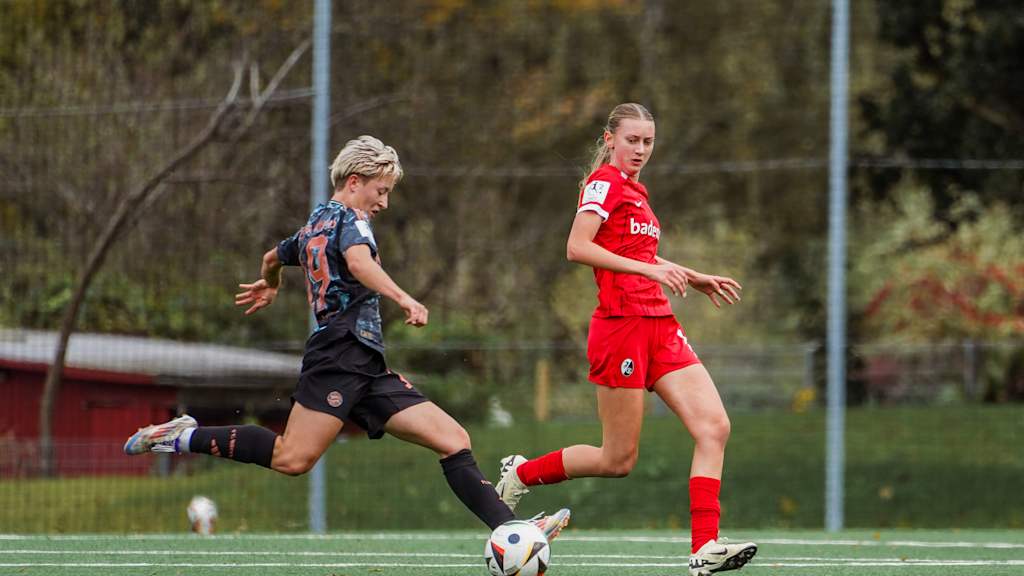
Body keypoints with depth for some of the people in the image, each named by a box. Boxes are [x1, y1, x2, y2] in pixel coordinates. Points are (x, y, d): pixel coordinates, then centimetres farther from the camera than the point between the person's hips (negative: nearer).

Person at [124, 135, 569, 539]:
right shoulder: (349, 218, -1)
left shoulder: (313, 226, 27)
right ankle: (184, 438, -6)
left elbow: (273, 257, 47)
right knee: (293, 458, -21)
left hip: (366, 371, 10)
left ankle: (508, 527, -10)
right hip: (342, 351, -10)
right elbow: (358, 261, -24)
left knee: (453, 439, 0)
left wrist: (269, 287, 69)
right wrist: (403, 299, -37)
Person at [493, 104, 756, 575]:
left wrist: (697, 279, 33)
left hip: (659, 326, 8)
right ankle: (521, 474, 20)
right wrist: (649, 268, -24)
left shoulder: (634, 190, 19)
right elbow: (577, 248, -21)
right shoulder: (604, 182, -7)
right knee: (618, 460, -3)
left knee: (714, 428, -8)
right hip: (621, 326, -8)